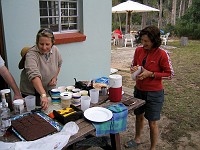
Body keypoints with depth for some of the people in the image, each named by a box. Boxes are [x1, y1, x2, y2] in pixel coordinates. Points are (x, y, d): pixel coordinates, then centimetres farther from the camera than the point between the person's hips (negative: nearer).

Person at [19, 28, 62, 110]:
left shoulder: (55, 50, -9)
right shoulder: (31, 54, -27)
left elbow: (59, 64, 12)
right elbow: (34, 76, -42)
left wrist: (55, 77, -2)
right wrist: (43, 95, -54)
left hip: (49, 89, 5)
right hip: (31, 93, -4)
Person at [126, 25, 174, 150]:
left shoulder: (162, 54, -18)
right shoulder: (139, 50, -3)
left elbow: (170, 74, -13)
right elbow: (133, 65, 11)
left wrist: (150, 74, -22)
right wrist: (133, 68, -13)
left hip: (154, 93, -5)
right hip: (139, 90, 5)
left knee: (152, 123, 7)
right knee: (139, 116, 23)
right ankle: (137, 139, 47)